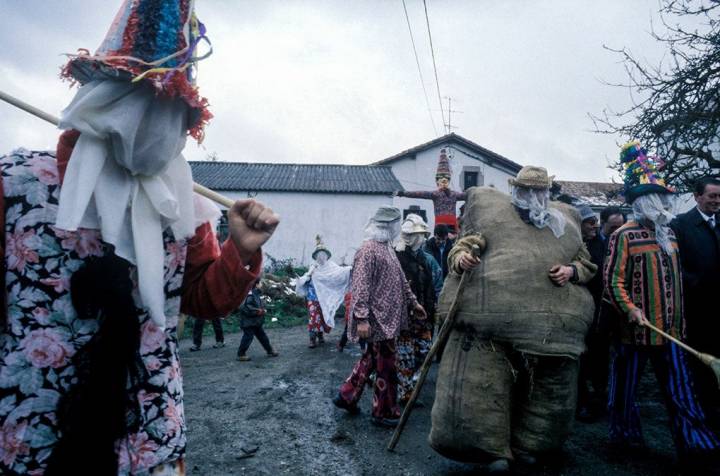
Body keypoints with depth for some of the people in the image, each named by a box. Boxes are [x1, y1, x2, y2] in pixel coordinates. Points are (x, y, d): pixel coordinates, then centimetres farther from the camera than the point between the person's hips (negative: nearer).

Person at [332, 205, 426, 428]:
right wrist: (361, 318, -26)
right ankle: (384, 413, 17)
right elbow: (361, 286, -22)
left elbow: (400, 279, 21)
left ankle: (346, 396, 30)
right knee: (386, 366, 2)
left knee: (370, 359, 18)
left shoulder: (387, 248, 14)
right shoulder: (368, 250, -17)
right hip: (378, 319, -10)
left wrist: (413, 303, 23)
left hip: (387, 317, 10)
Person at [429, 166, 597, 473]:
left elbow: (587, 264, 23)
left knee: (546, 391, 13)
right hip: (491, 315, -3)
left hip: (550, 324, 3)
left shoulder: (565, 219, 19)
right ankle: (492, 448, 14)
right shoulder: (491, 208, 12)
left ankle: (527, 445, 33)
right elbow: (461, 248, 9)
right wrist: (461, 258, -15)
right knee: (482, 385, -5)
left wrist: (572, 271, 1)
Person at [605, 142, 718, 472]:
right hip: (636, 330, -6)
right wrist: (631, 310, -24)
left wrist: (679, 320, 17)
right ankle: (626, 437, 26)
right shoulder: (624, 235, -10)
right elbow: (612, 279, -14)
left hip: (671, 330, 6)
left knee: (681, 391, 7)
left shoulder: (669, 235, 12)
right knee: (625, 387, 9)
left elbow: (675, 281, 18)